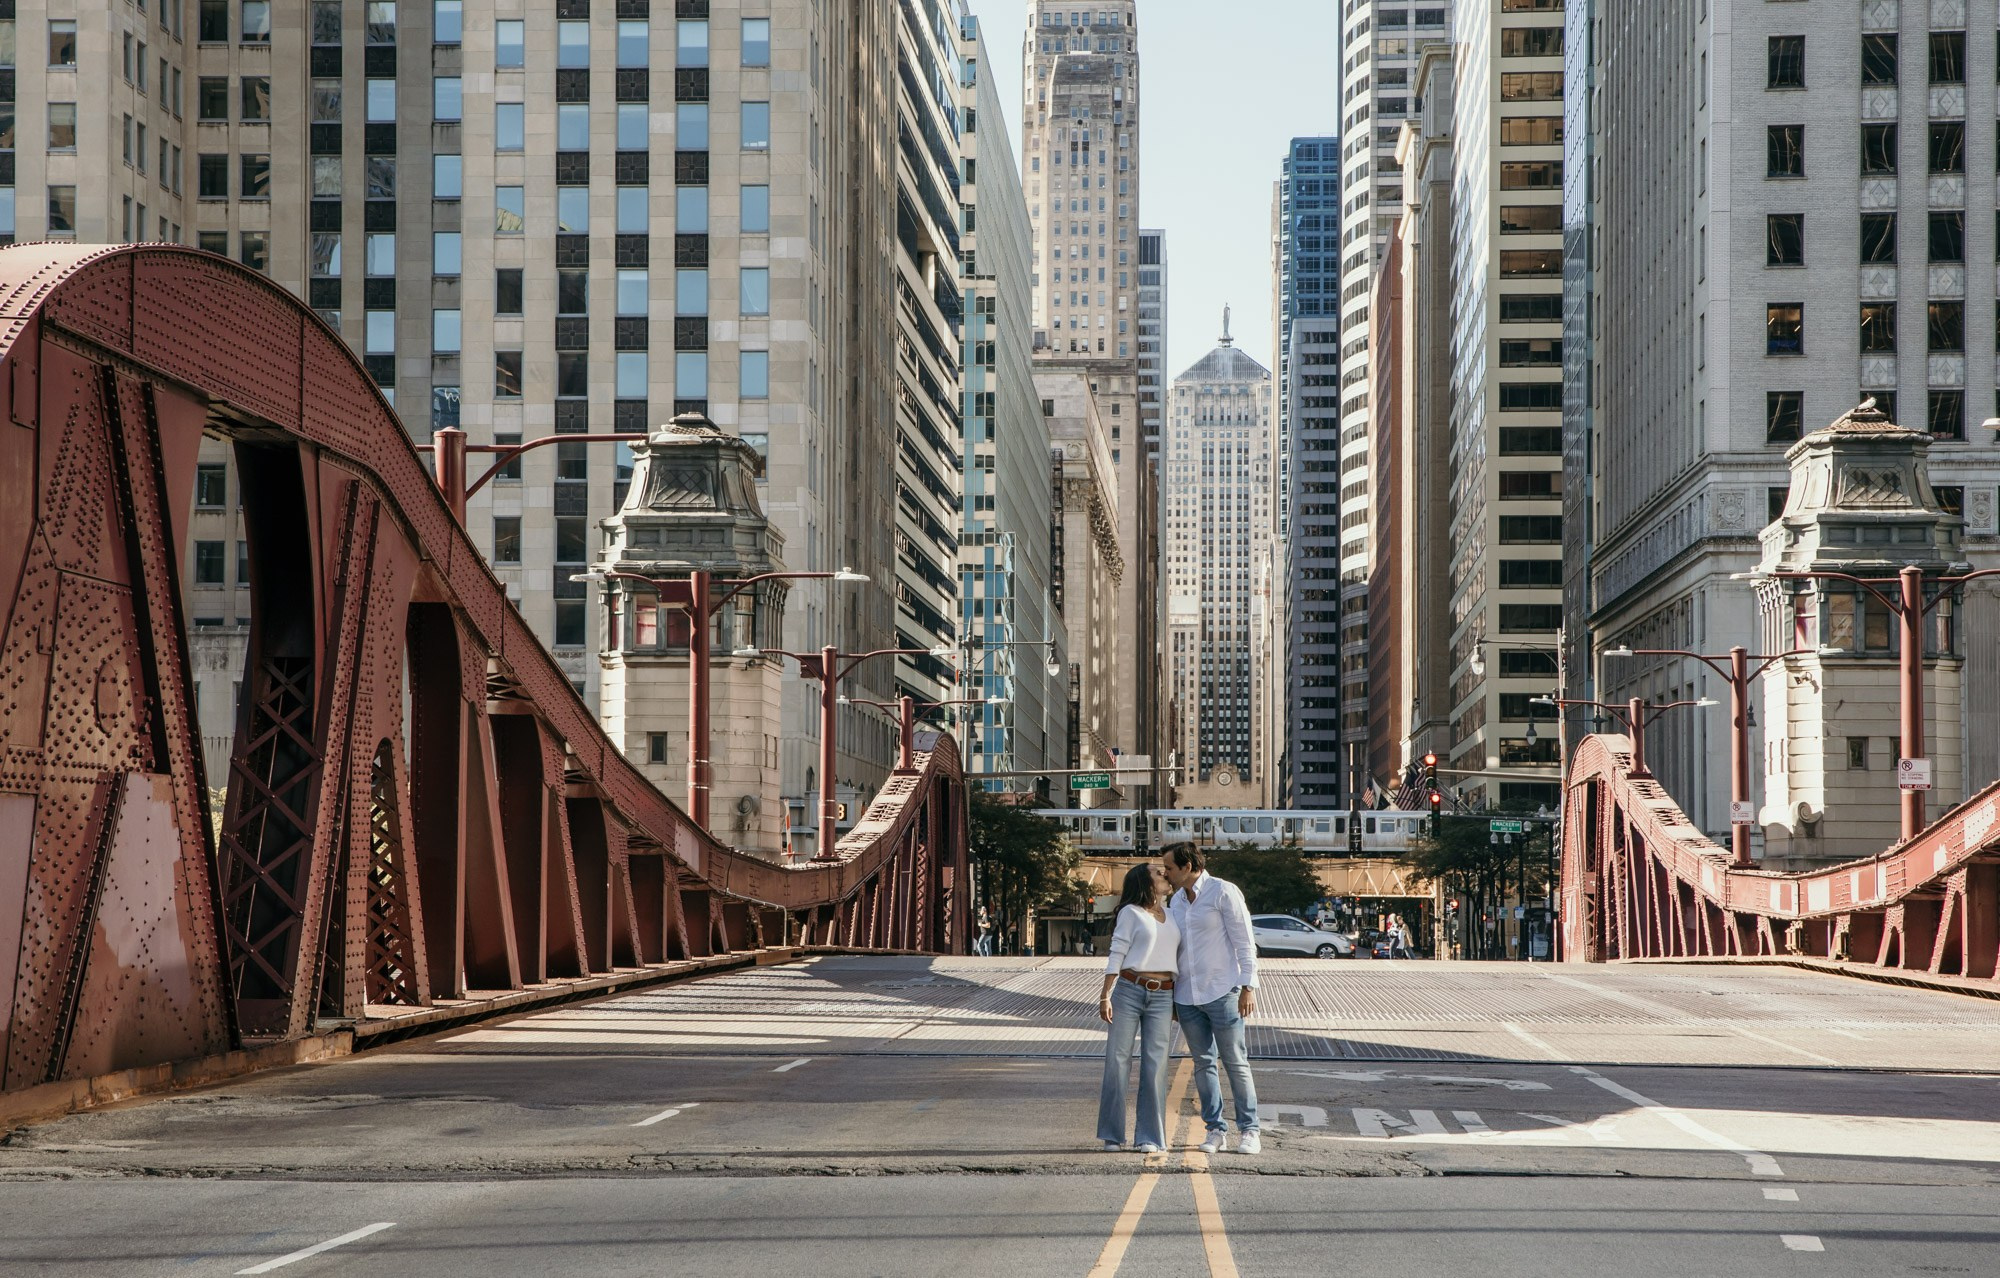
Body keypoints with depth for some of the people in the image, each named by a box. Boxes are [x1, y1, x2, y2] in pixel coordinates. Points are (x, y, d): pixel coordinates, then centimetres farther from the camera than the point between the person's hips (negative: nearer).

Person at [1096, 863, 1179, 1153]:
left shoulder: (1171, 914, 15)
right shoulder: (1131, 912, 0)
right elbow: (1117, 954, -3)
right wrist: (1105, 995, -9)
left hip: (1162, 997, 4)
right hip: (1129, 990, -4)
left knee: (1155, 1064, -1)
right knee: (1118, 1061, -1)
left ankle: (1150, 1136, 3)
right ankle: (1112, 1135, 7)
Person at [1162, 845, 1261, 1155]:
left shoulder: (1224, 892, -7)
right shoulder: (1177, 900, 14)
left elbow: (1244, 941, -9)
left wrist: (1248, 987, -15)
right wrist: (1171, 995, 18)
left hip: (1221, 991, -6)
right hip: (1187, 996, 6)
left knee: (1236, 1063, -3)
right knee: (1203, 1063, 6)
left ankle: (1249, 1130, 2)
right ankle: (1215, 1129, 10)